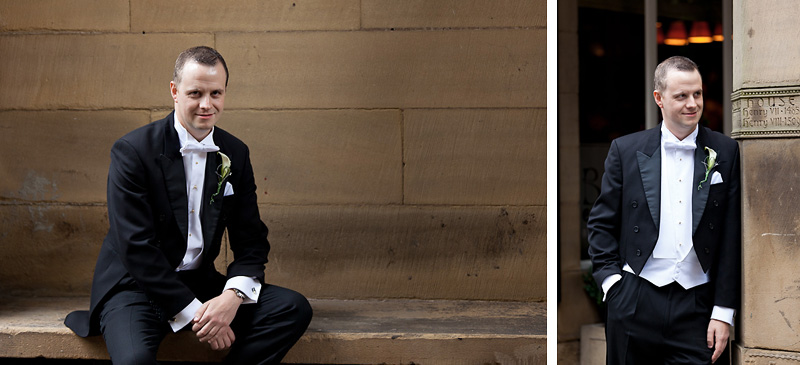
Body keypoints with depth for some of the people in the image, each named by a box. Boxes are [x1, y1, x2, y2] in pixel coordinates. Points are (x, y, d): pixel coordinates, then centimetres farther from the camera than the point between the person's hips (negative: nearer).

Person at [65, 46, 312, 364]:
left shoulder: (235, 154, 5)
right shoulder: (132, 151, -12)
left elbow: (251, 239, 5)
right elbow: (136, 247, -17)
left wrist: (233, 295, -16)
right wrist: (194, 312, -20)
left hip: (200, 284, 5)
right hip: (134, 287, -5)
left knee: (294, 309, -14)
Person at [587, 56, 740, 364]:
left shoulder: (726, 153, 5)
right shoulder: (626, 150, 4)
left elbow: (732, 237, 3)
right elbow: (601, 223, 8)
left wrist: (724, 311, 0)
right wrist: (611, 280, -4)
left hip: (696, 308, 0)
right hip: (633, 302, 0)